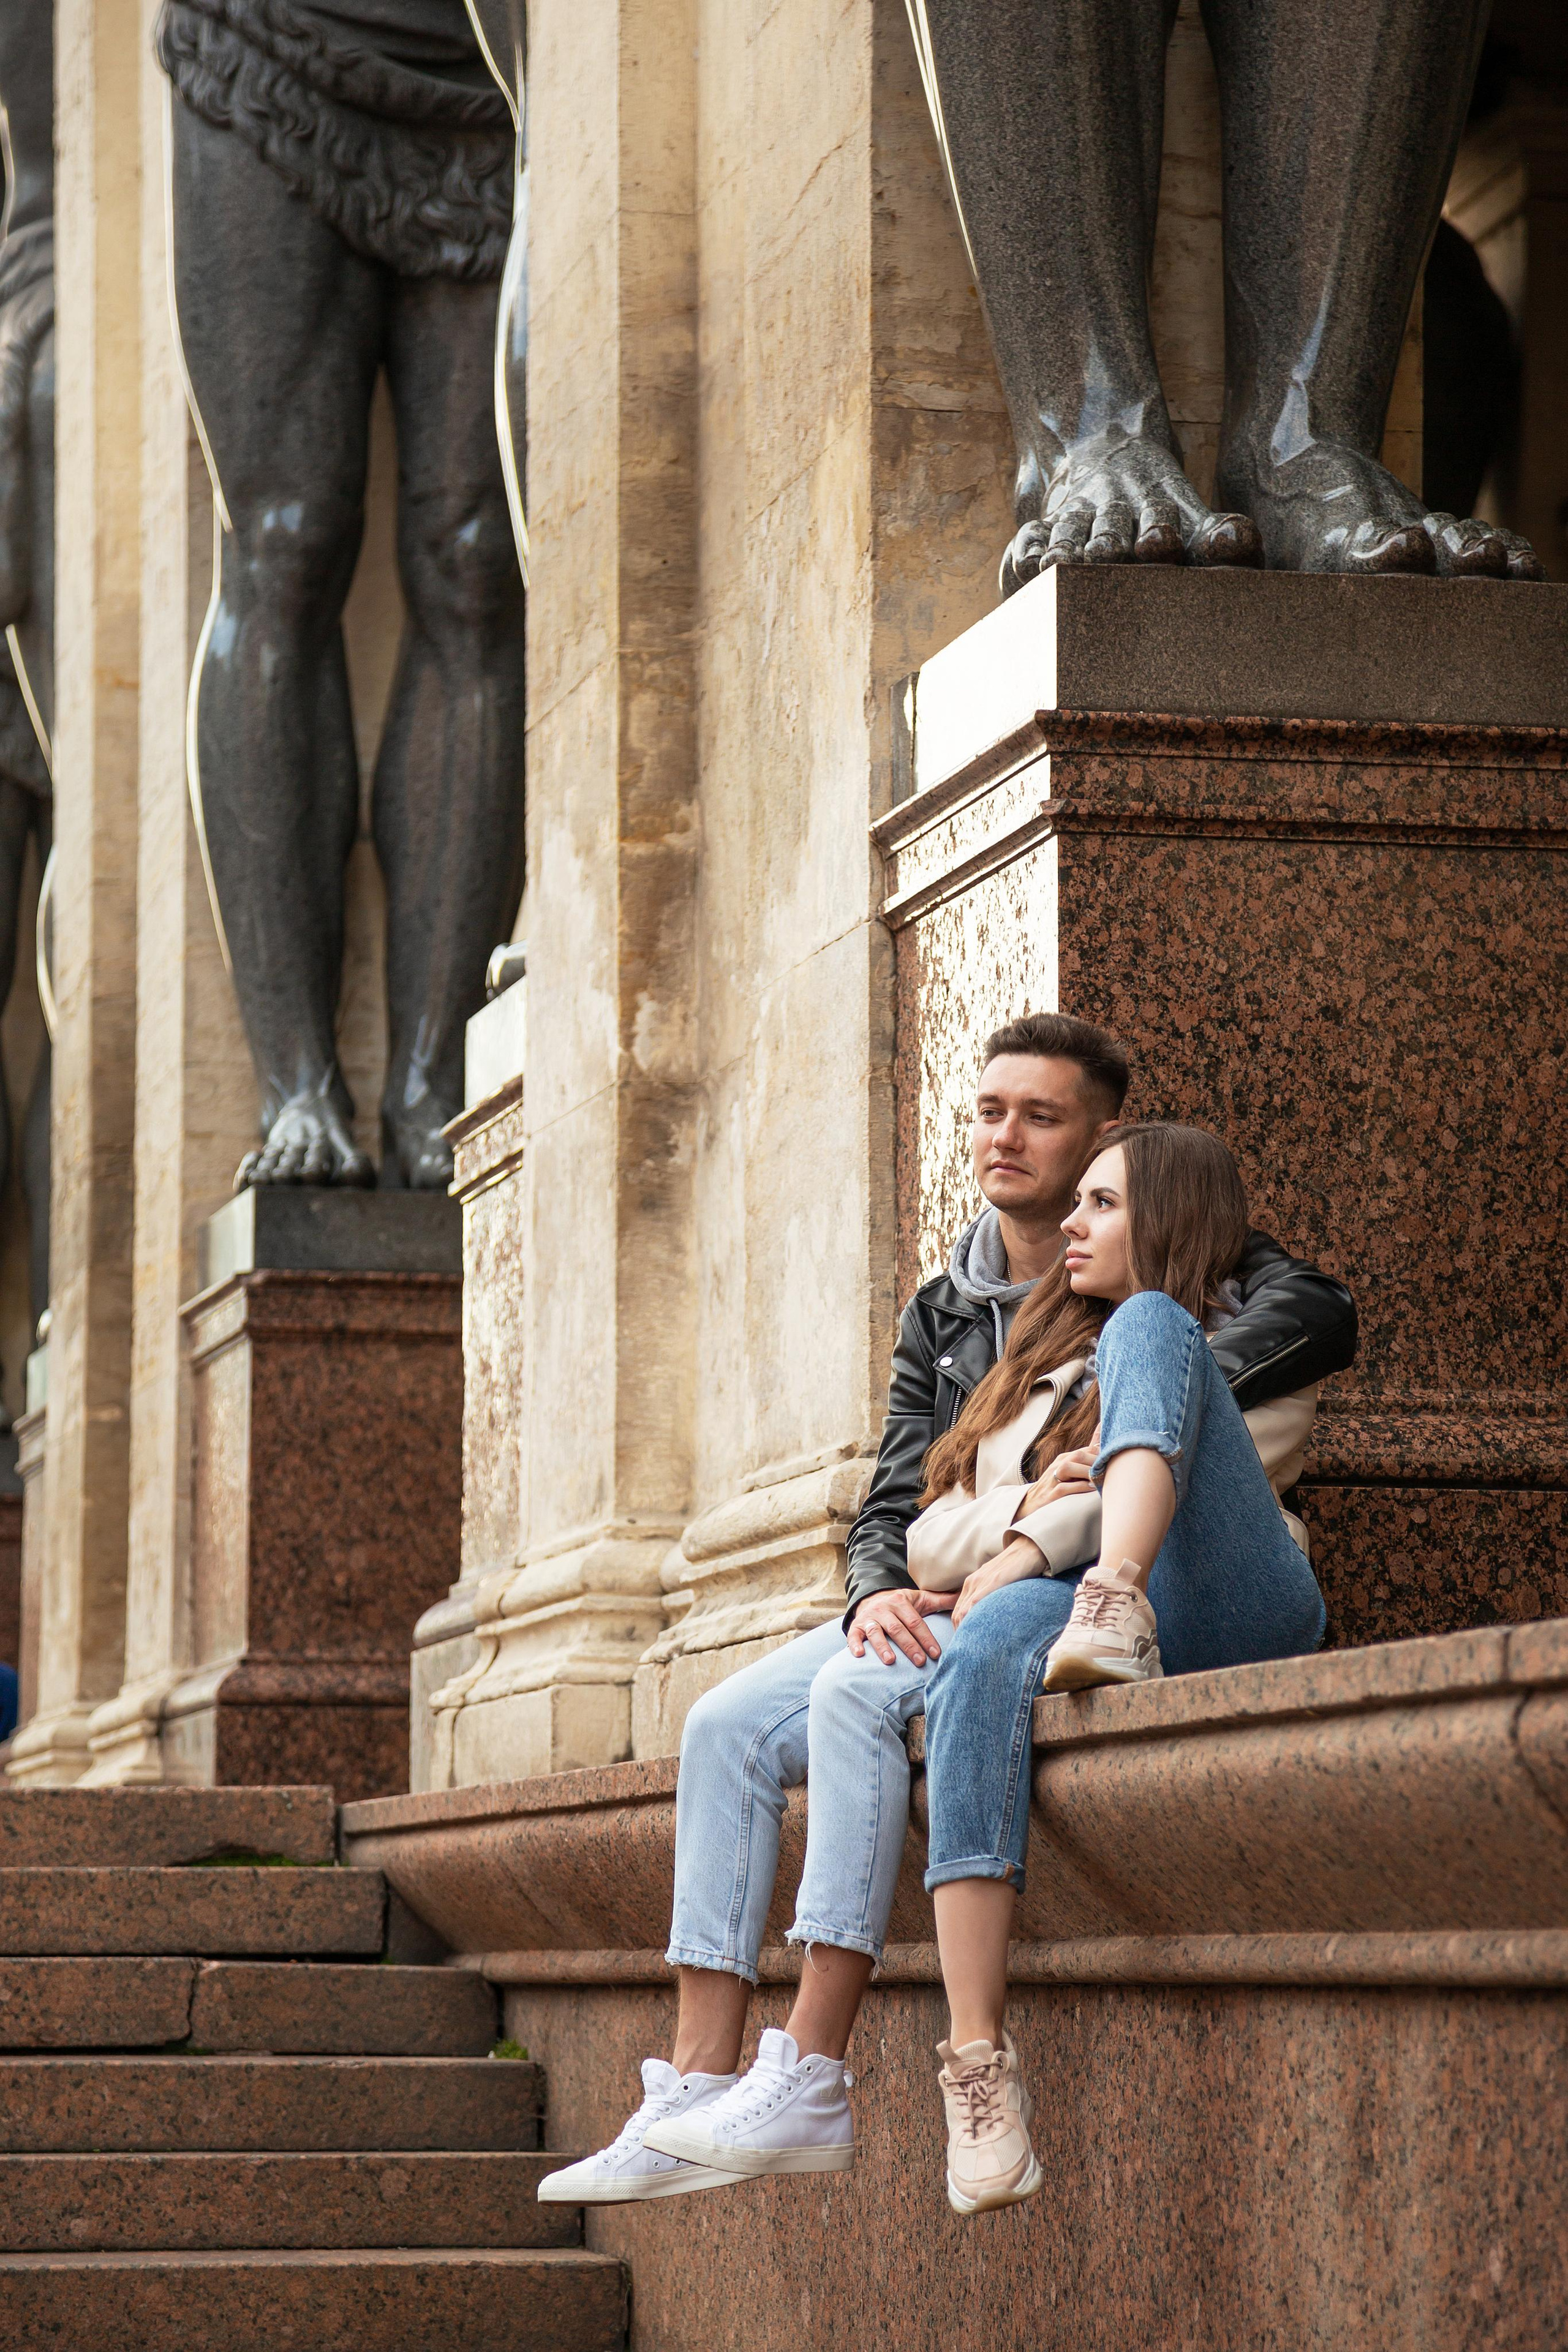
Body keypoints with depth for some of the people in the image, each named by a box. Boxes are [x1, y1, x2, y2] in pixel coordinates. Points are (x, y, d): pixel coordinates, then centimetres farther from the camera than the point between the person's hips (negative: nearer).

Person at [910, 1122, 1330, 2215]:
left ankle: (1116, 1607, -49)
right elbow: (931, 1547, 26)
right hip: (1057, 1616, 3)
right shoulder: (1041, 1374, 37)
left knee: (1148, 1326, -19)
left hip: (1228, 1614, -3)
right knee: (992, 1643, -37)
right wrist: (1019, 1511, 4)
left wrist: (1024, 1554, -8)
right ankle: (979, 2062, -48)